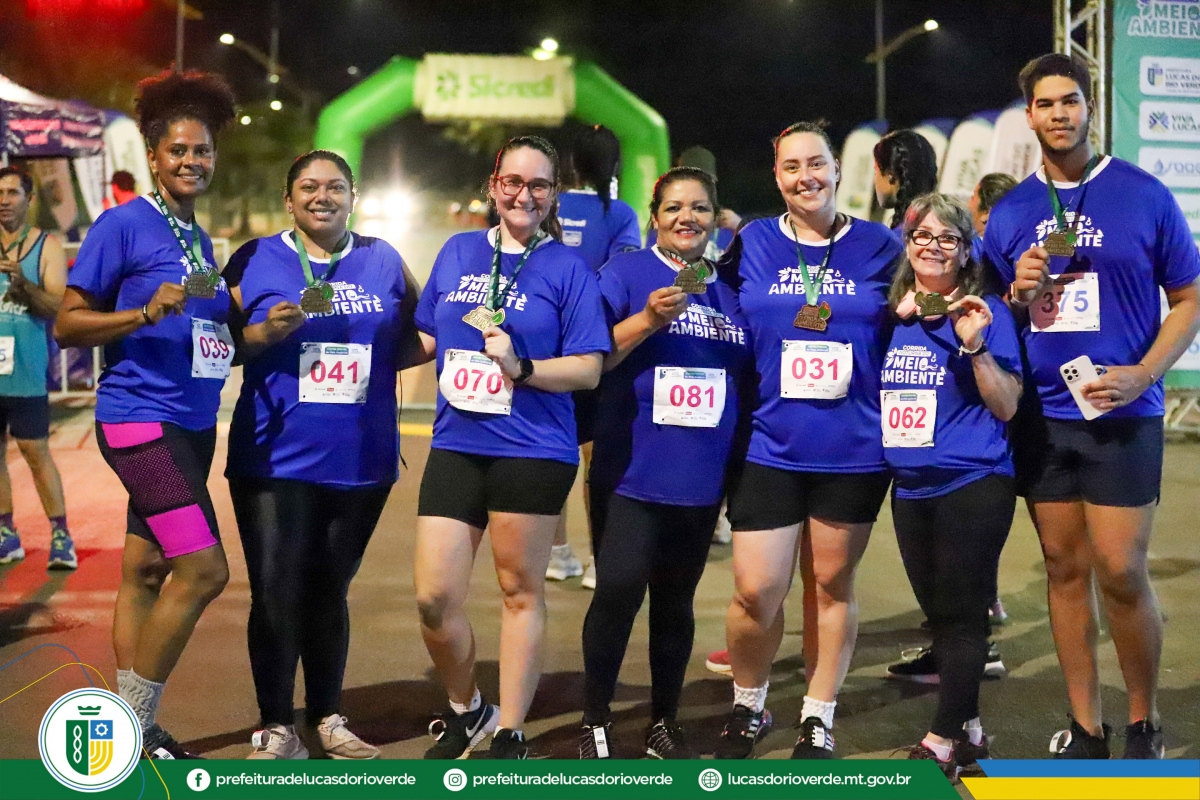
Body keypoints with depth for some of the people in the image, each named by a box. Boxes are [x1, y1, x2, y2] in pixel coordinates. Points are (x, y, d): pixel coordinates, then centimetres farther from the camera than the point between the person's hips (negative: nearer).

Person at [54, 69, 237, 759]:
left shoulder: (200, 240, 16)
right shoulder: (124, 224, -7)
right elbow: (67, 325, -7)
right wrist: (145, 312, -21)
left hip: (193, 425, 8)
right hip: (139, 418, -7)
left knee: (146, 569, 12)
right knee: (204, 567, -13)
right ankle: (133, 724, 2)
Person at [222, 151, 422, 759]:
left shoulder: (383, 261, 8)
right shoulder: (256, 260, 1)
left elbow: (416, 335, 14)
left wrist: (377, 360, -6)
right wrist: (265, 333, -17)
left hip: (362, 460, 2)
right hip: (275, 457, -2)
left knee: (329, 592, 13)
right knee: (276, 595, -4)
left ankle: (328, 718, 25)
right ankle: (276, 729, 9)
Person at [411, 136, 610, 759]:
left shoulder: (568, 268, -1)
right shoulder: (456, 253, 11)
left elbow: (588, 369, -7)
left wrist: (520, 367, -19)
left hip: (532, 451, -3)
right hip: (455, 446, 4)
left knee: (521, 592, 6)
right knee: (434, 598, 0)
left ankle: (509, 735, 20)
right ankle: (464, 710, 27)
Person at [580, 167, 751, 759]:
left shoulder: (733, 289, 12)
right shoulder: (625, 273, -2)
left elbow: (750, 376, 20)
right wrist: (647, 319, -22)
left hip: (702, 475, 4)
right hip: (630, 469, -4)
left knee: (676, 600, 11)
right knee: (619, 589, -13)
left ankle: (664, 724, 25)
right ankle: (595, 723, 5)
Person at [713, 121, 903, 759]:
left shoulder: (880, 246, 4)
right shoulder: (751, 244, 4)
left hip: (854, 450, 0)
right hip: (769, 446, 0)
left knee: (831, 585, 9)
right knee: (756, 591, -4)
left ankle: (817, 721, 25)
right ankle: (747, 707, 22)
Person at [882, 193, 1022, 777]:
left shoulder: (986, 313, -7)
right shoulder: (891, 315, 7)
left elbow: (1006, 407, -9)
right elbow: (880, 393, 16)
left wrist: (975, 345, -23)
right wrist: (896, 317, 3)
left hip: (972, 486, -6)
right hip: (910, 487, 6)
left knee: (960, 614, 0)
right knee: (939, 614, 14)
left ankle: (943, 742, 7)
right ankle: (967, 728, 26)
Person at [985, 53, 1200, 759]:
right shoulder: (1009, 213, 7)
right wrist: (1017, 293, -7)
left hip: (1121, 414, -3)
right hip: (1042, 415, 3)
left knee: (1120, 571, -6)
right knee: (1065, 568, 8)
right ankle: (1086, 726, 19)